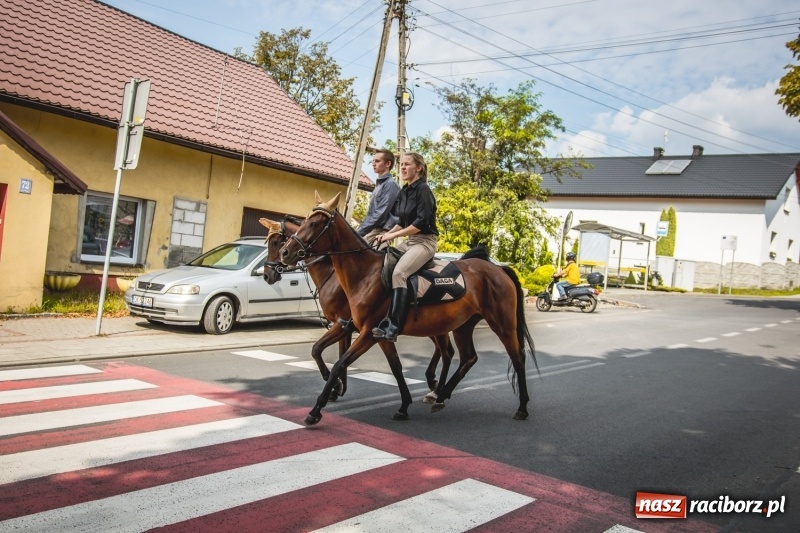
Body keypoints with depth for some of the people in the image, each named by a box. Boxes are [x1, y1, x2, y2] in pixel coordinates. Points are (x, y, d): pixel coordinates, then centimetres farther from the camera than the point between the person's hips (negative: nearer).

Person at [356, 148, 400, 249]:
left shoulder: (390, 184, -9)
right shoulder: (379, 185, 21)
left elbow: (380, 214, -18)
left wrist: (359, 232, -18)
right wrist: (359, 230, 13)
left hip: (381, 232, -10)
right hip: (374, 230, 10)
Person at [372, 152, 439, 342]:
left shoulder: (422, 190, -12)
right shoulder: (403, 192, 13)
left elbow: (422, 221, -21)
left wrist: (394, 235, -19)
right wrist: (387, 234, 2)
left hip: (425, 241, -10)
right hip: (409, 241, 10)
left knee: (398, 273, -29)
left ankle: (392, 327, -33)